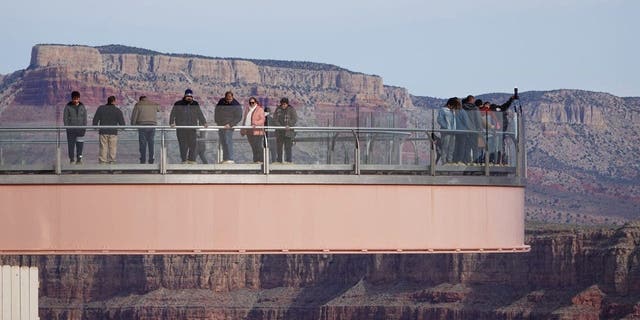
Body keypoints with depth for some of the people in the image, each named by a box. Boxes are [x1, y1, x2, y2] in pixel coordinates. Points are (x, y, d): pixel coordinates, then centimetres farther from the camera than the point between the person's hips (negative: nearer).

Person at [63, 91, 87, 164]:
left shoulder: (82, 107, 8)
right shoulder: (68, 107, 0)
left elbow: (85, 118, 12)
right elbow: (65, 118, 0)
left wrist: (84, 127, 4)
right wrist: (67, 127, -9)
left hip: (80, 129, 2)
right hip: (71, 130, -2)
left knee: (80, 144, -1)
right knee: (71, 144, -1)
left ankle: (79, 159, 5)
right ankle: (72, 159, 6)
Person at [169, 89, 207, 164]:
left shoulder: (195, 104, 14)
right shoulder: (178, 104, 7)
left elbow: (200, 115, 16)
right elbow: (172, 114, 4)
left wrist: (204, 123, 4)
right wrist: (172, 123, -10)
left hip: (192, 128, 2)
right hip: (181, 129, -2)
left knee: (193, 144, -9)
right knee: (183, 145, -5)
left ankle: (192, 159, -6)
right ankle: (184, 160, 0)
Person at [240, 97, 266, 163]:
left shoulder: (260, 110, -2)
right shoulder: (247, 109, 18)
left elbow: (262, 120, -11)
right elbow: (245, 119, 25)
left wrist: (255, 124, -26)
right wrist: (243, 129, 23)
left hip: (257, 131, -6)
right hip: (249, 131, 6)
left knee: (258, 146, -11)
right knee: (253, 147, 5)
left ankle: (260, 160, -8)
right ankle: (255, 160, 9)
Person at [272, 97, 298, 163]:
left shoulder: (291, 110, 0)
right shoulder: (278, 109, 10)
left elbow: (294, 119, -8)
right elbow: (275, 119, 5)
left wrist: (289, 125, -23)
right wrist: (278, 125, -12)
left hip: (288, 131, -4)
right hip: (279, 132, 4)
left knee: (288, 147, -7)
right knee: (278, 147, 5)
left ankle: (289, 160, -5)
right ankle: (279, 160, 12)